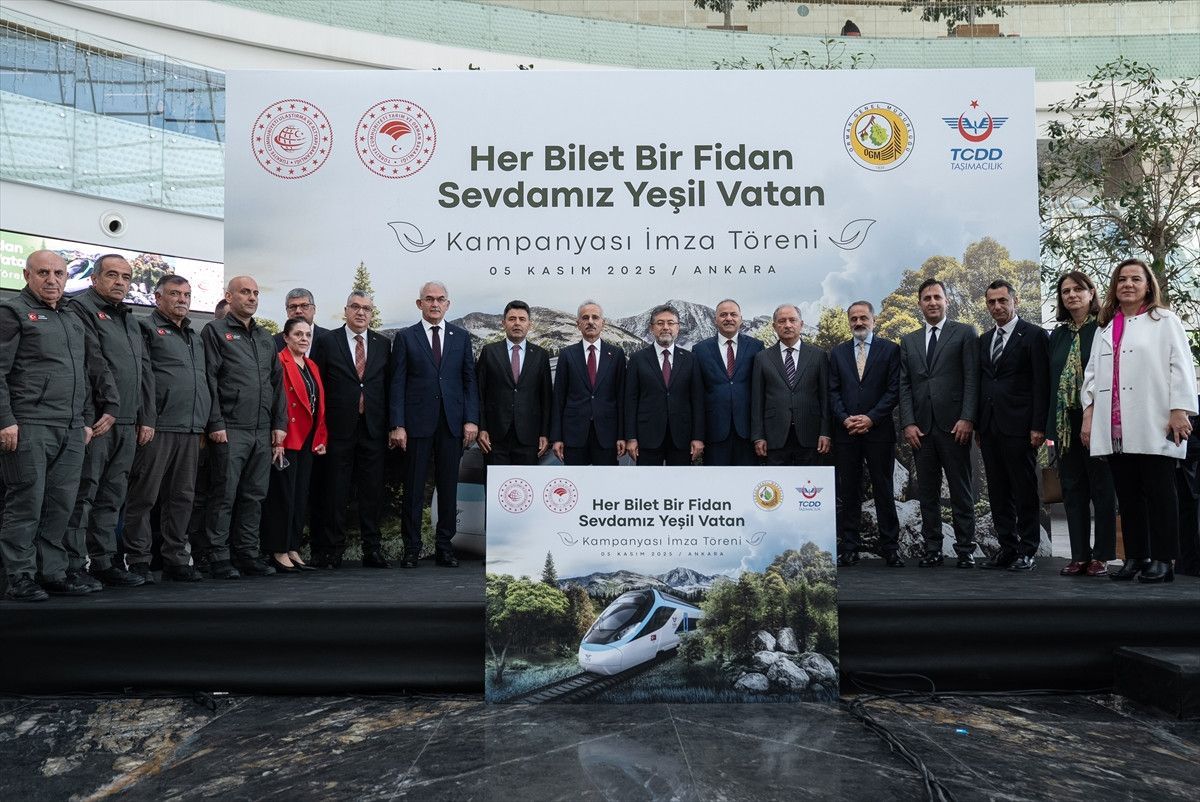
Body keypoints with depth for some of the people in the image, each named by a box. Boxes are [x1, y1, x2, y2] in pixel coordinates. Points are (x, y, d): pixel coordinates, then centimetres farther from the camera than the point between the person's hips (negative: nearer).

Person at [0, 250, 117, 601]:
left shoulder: (73, 320, 21)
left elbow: (92, 372, 24)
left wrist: (88, 419, 17)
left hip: (72, 430, 6)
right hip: (29, 427, -6)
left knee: (61, 505, 8)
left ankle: (54, 572, 16)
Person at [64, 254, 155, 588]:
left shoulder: (130, 320, 23)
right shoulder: (81, 308, -2)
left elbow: (145, 371, 22)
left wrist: (145, 418, 15)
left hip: (127, 424, 8)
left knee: (112, 496, 11)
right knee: (83, 494, -5)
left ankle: (105, 562, 17)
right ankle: (74, 565, 1)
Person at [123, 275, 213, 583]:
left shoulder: (195, 337, 23)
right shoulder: (147, 329, 0)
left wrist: (204, 424, 17)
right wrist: (146, 422, -16)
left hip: (191, 430, 7)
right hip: (158, 428, -7)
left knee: (183, 497, 10)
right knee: (144, 497, -1)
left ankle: (176, 558, 17)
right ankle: (138, 559, 6)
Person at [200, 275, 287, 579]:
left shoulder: (265, 338, 21)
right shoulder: (215, 331, 2)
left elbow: (278, 383, 20)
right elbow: (208, 380, -6)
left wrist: (279, 423, 11)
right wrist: (216, 424, -13)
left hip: (263, 431, 6)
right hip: (230, 429, -6)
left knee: (254, 496, 8)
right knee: (225, 495, -4)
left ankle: (247, 554, 15)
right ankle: (218, 559, 3)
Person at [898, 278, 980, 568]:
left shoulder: (965, 333, 5)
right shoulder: (908, 341, 16)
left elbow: (972, 379, -2)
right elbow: (904, 386, 10)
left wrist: (967, 419, -12)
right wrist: (908, 423, -1)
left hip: (954, 425, -3)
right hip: (921, 427, 4)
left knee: (961, 491, 1)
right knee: (927, 493, 6)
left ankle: (965, 549, 8)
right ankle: (932, 549, 13)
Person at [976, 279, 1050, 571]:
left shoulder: (1034, 335, -2)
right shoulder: (984, 339, 17)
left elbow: (1042, 384, -7)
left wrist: (1038, 426, -13)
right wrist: (977, 424, 11)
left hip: (1018, 427, -6)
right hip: (989, 427, 6)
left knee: (1025, 492, 0)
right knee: (998, 492, 8)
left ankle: (1027, 552, 7)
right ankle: (1007, 548, 15)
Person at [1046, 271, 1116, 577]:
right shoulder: (1057, 336, 13)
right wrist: (1050, 424, 8)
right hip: (1065, 422, 5)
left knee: (1102, 488, 2)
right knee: (1073, 489, 7)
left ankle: (1102, 555, 10)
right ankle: (1079, 555, 13)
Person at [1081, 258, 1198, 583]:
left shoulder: (1165, 321, 6)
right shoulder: (1105, 327, 20)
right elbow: (1092, 372, 17)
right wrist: (1089, 413, 8)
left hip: (1154, 427, -4)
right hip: (1115, 429, 4)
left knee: (1159, 493, -1)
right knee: (1128, 495, 6)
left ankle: (1162, 560, 4)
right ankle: (1135, 557, 13)